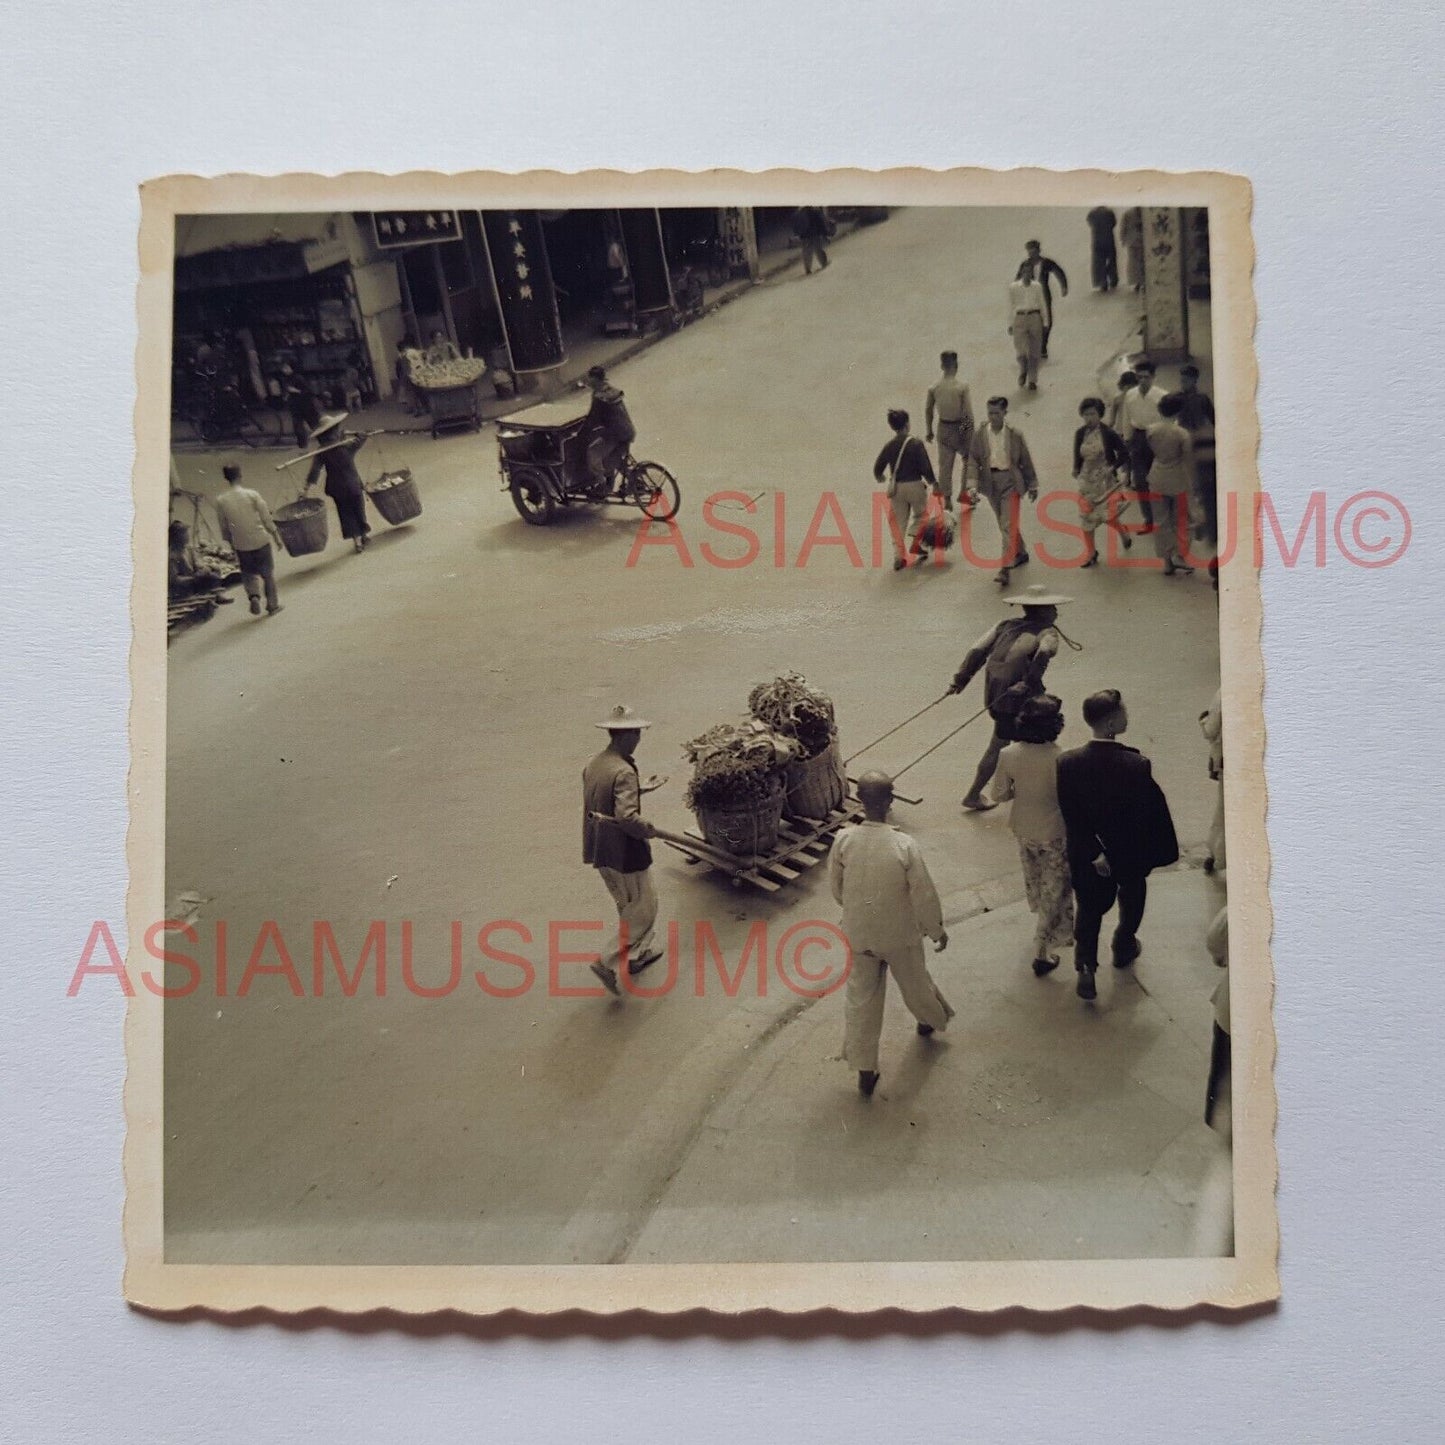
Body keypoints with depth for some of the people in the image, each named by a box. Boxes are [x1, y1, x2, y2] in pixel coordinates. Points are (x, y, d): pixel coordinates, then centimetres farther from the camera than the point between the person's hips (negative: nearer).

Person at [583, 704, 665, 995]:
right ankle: (609, 963, 3)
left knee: (628, 905, 25)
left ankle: (638, 954, 40)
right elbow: (626, 816, -32)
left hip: (598, 850, 9)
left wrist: (642, 788, 22)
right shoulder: (624, 772, -24)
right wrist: (651, 830, -15)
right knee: (642, 908, 7)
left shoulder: (593, 765, 3)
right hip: (624, 851, -9)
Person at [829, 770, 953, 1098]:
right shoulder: (905, 846, -26)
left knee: (861, 998, 16)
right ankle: (931, 1021, 57)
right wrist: (938, 930, 2)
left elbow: (836, 887, -3)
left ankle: (865, 1071, 24)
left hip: (858, 934, 1)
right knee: (915, 983, 27)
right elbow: (924, 895, -16)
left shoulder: (843, 840, -19)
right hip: (900, 935, -1)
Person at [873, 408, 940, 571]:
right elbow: (925, 468, -14)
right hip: (914, 485, -4)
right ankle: (916, 543, 5)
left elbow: (878, 467, 6)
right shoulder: (915, 444, -13)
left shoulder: (889, 445, -1)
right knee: (920, 515, 20)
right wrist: (934, 484, -1)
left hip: (896, 487, 4)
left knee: (899, 522, 11)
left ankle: (899, 556, 8)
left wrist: (879, 477, 29)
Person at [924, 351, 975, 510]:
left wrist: (929, 431, 14)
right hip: (960, 427, -3)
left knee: (945, 464, 11)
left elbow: (928, 410, 1)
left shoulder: (933, 387, -7)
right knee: (967, 459, 22)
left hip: (943, 428, 3)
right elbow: (968, 412, -17)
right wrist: (971, 431, -6)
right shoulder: (962, 386, -19)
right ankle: (964, 491, 25)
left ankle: (947, 500, 14)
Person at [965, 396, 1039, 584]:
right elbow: (973, 459, -2)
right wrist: (972, 482, -17)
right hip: (991, 483, 4)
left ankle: (1005, 569, -14)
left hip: (1010, 482, -4)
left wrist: (1032, 485, 7)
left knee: (1009, 526, -10)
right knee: (1004, 524, 18)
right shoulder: (980, 435, -2)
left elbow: (1026, 461, 2)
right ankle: (1021, 554, 40)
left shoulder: (1015, 435, -6)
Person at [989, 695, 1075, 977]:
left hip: (1024, 829, 5)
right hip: (1055, 833, -4)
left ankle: (1045, 927, 55)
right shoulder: (1060, 760, -29)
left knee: (1034, 879, 30)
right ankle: (1042, 952, 20)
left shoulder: (1008, 755, -17)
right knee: (1055, 891, 14)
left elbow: (999, 795, -7)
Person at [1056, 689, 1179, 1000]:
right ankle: (1124, 948, 50)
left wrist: (1095, 854, -11)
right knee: (1131, 898, 29)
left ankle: (1086, 968, 16)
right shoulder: (1137, 766, -29)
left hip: (1087, 855, 1)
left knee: (1088, 907, 21)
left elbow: (1071, 817, -18)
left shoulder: (1068, 763, -22)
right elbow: (1153, 813, -19)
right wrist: (1156, 852, -4)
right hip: (1131, 855, -1)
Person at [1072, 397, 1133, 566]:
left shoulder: (1108, 433, -12)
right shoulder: (1080, 434, -1)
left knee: (1107, 516, -11)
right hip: (1087, 481, 4)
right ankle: (1092, 554, 22)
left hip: (1106, 480, -4)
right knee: (1086, 518, 7)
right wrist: (1076, 470, -3)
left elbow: (1124, 453, -6)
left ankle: (1124, 533, 24)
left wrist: (1113, 467, -17)